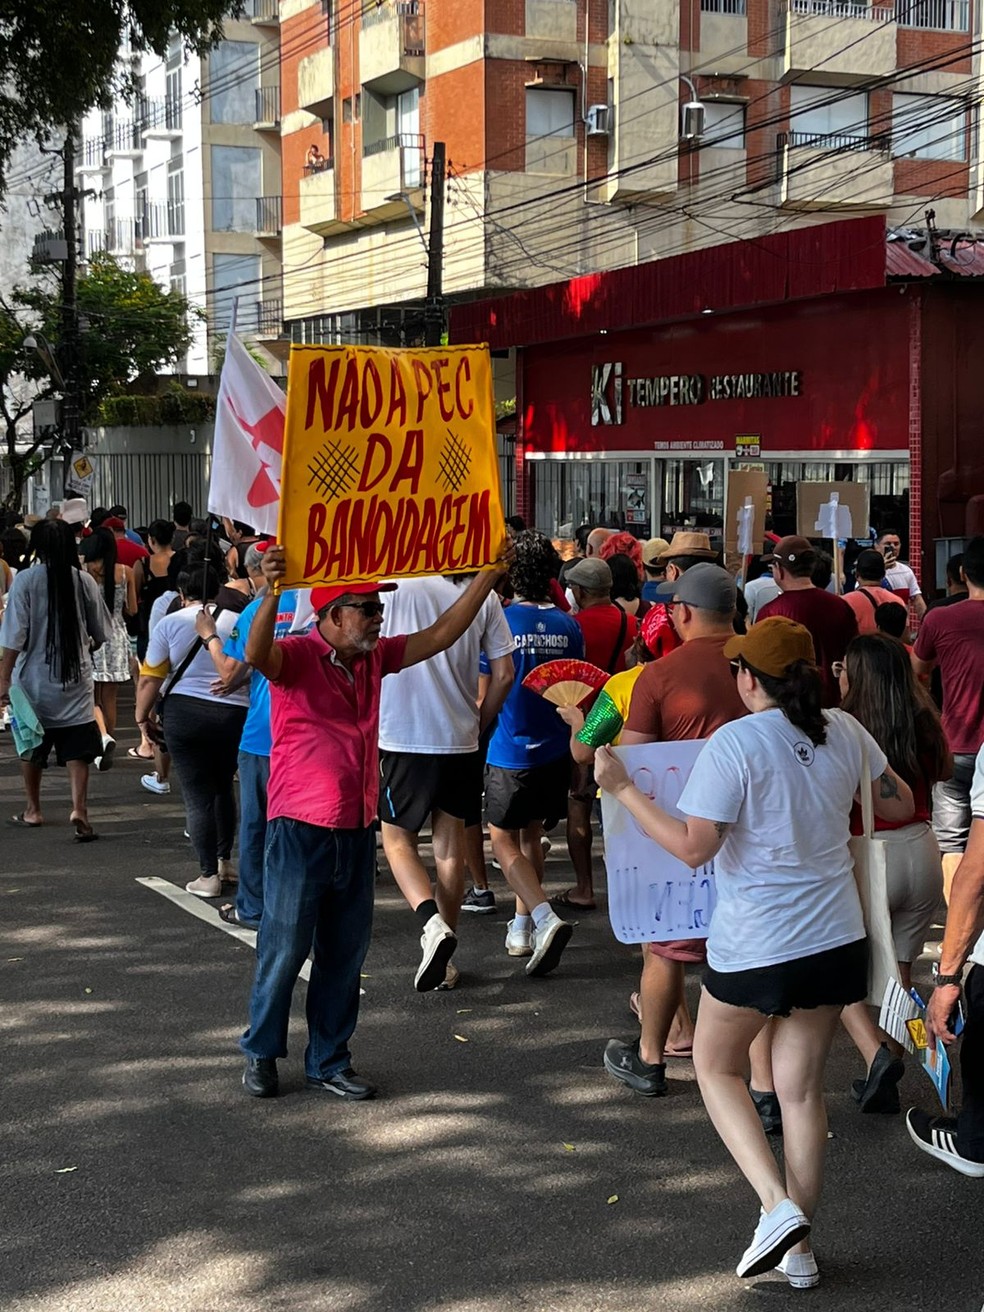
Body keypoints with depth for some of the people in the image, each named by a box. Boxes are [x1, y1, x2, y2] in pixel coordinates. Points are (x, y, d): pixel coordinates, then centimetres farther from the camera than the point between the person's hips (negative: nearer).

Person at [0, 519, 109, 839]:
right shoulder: (85, 581, -4)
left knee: (31, 748, 16)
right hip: (76, 679, 1)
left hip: (34, 679, -1)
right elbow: (100, 634, 6)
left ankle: (33, 810, 28)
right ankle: (79, 808, -14)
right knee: (77, 750, 2)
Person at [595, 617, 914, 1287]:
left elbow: (694, 846, -21)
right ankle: (799, 1245, 18)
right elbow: (900, 804, 15)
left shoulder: (734, 743, -17)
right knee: (803, 1085, 14)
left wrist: (623, 787, -13)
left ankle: (778, 1204, 0)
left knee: (717, 1065, 17)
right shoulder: (844, 731, 0)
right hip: (837, 939, 5)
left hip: (755, 947, -5)